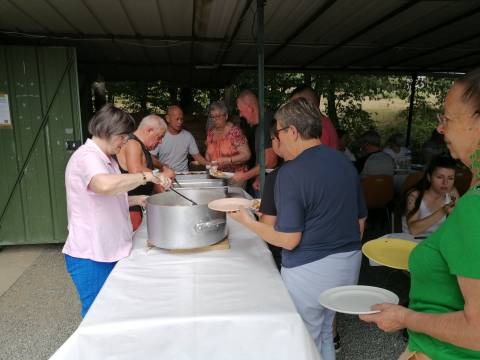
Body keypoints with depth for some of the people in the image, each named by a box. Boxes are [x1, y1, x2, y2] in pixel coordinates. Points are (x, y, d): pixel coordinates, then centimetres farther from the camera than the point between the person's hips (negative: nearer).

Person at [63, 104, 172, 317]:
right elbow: (106, 185, -40)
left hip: (110, 251, 9)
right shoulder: (86, 157, -18)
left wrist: (136, 200, 9)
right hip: (90, 258, -9)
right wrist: (146, 176, -29)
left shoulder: (107, 159, 13)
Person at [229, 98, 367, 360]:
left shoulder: (291, 172, -20)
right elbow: (360, 220, 10)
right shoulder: (345, 162, 2)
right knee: (325, 333, 27)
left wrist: (246, 221, -8)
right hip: (349, 264, 7)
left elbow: (288, 240, -20)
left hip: (310, 270, -7)